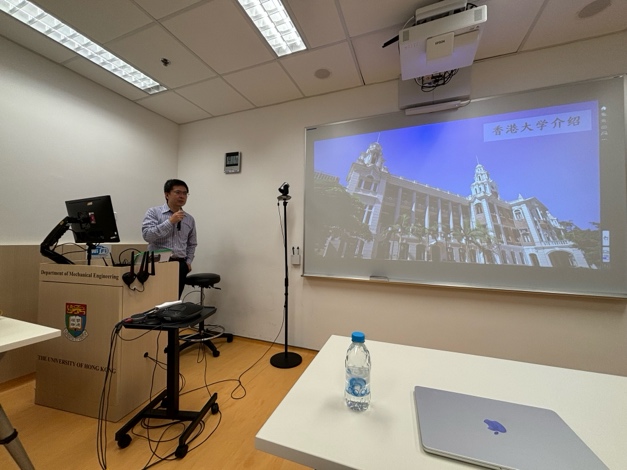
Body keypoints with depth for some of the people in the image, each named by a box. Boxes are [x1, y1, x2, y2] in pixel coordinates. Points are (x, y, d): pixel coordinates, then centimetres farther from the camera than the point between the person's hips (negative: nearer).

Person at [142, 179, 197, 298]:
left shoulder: (190, 219, 11)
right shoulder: (153, 212, 0)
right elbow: (147, 235, -15)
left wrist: (188, 261, 7)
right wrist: (170, 221, -16)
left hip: (180, 265, 3)